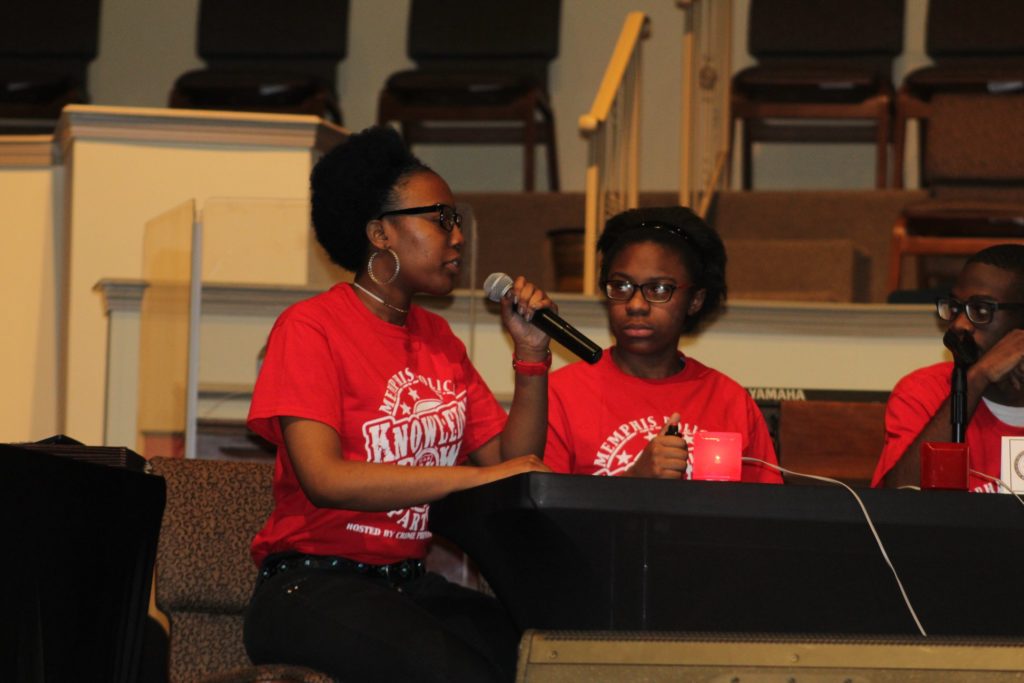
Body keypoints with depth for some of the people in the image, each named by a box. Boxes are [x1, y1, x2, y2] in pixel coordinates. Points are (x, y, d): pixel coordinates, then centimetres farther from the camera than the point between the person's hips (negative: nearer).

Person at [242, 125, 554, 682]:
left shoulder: (437, 338, 16)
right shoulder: (311, 328, -4)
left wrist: (531, 354, 2)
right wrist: (478, 476, -21)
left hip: (411, 585, 6)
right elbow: (324, 479, -19)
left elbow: (512, 464, 11)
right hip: (313, 587, -6)